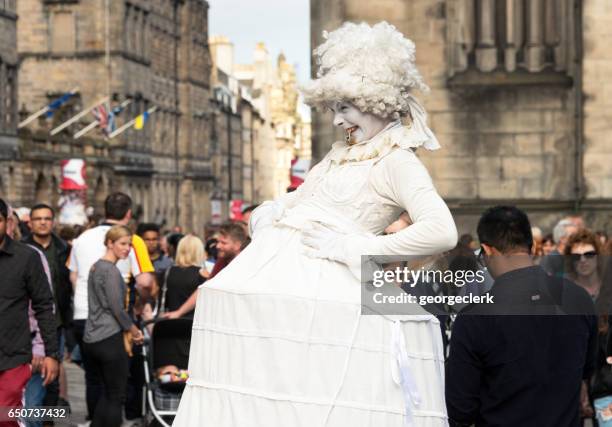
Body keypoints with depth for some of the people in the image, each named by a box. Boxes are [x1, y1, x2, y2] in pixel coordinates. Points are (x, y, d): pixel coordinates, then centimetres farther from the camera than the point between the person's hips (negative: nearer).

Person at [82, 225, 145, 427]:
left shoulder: (95, 267, 14)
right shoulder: (111, 270, -13)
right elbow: (117, 307, -15)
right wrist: (133, 329, 1)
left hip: (91, 340, 9)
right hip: (109, 338, -9)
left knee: (108, 391, 17)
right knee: (116, 395, -1)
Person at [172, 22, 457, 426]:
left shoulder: (398, 163, -3)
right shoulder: (341, 155, 23)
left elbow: (442, 231, -20)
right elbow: (292, 201, 33)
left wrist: (354, 249, -17)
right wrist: (268, 214, 7)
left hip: (322, 279, -8)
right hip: (275, 267, 8)